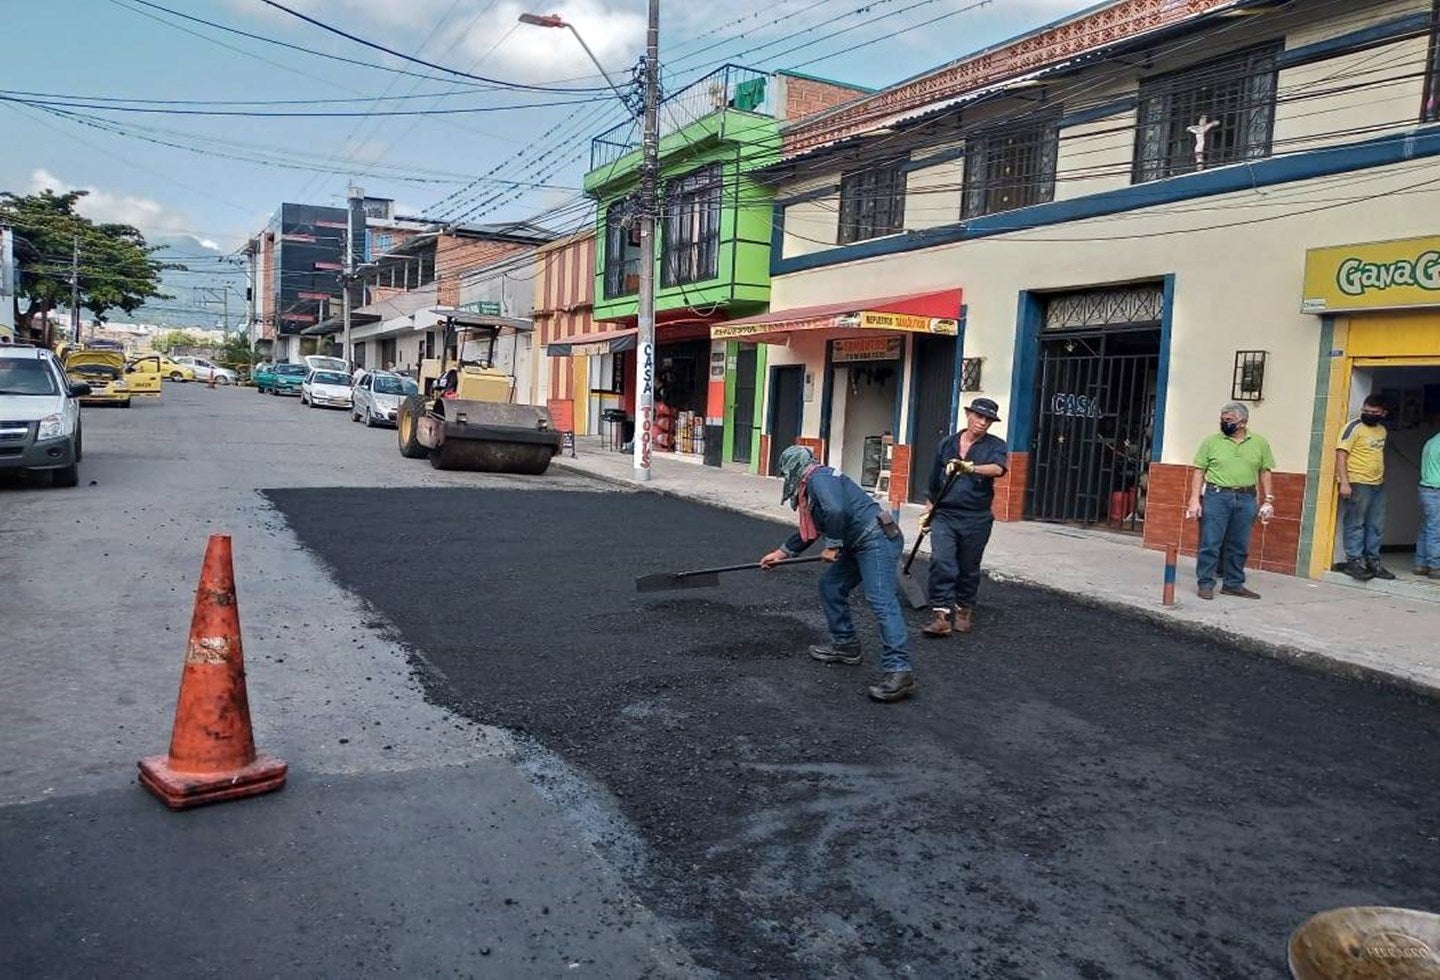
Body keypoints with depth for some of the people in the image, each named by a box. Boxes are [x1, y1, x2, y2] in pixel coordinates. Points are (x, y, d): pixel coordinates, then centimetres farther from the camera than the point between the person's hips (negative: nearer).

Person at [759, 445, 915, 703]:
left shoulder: (819, 477, -9)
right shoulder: (812, 485, 23)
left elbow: (835, 511, -27)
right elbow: (809, 532, 34)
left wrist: (833, 545, -14)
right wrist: (780, 553, 39)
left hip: (877, 539, -11)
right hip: (858, 546, 11)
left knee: (881, 600, -19)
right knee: (830, 586, 16)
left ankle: (899, 670, -26)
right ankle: (846, 645, 26)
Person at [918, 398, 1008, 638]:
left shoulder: (995, 445, 1)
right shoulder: (947, 443, 10)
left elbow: (998, 468, -22)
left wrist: (971, 468, -39)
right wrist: (927, 512, 20)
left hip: (976, 519, -1)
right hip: (944, 515, 1)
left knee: (969, 569, 8)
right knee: (941, 562, -14)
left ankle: (964, 611, 26)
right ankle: (941, 615, -13)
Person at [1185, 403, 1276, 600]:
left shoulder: (1259, 443, 8)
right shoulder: (1211, 441, 2)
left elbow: (1265, 472, 11)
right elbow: (1199, 472, 2)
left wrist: (1268, 500, 5)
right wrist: (1194, 499, -6)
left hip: (1246, 500, 2)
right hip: (1216, 497, -2)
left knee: (1239, 546, 8)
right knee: (1210, 543, -3)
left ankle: (1233, 584, 19)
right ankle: (1205, 584, 4)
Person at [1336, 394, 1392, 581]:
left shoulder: (1382, 430, 15)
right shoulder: (1354, 427, -7)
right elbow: (1341, 454, -13)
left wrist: (1380, 478, 14)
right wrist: (1344, 482, -20)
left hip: (1378, 485, 7)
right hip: (1357, 484, -7)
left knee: (1376, 526, 11)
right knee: (1355, 525, -4)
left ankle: (1373, 561, 19)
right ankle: (1354, 562, 1)